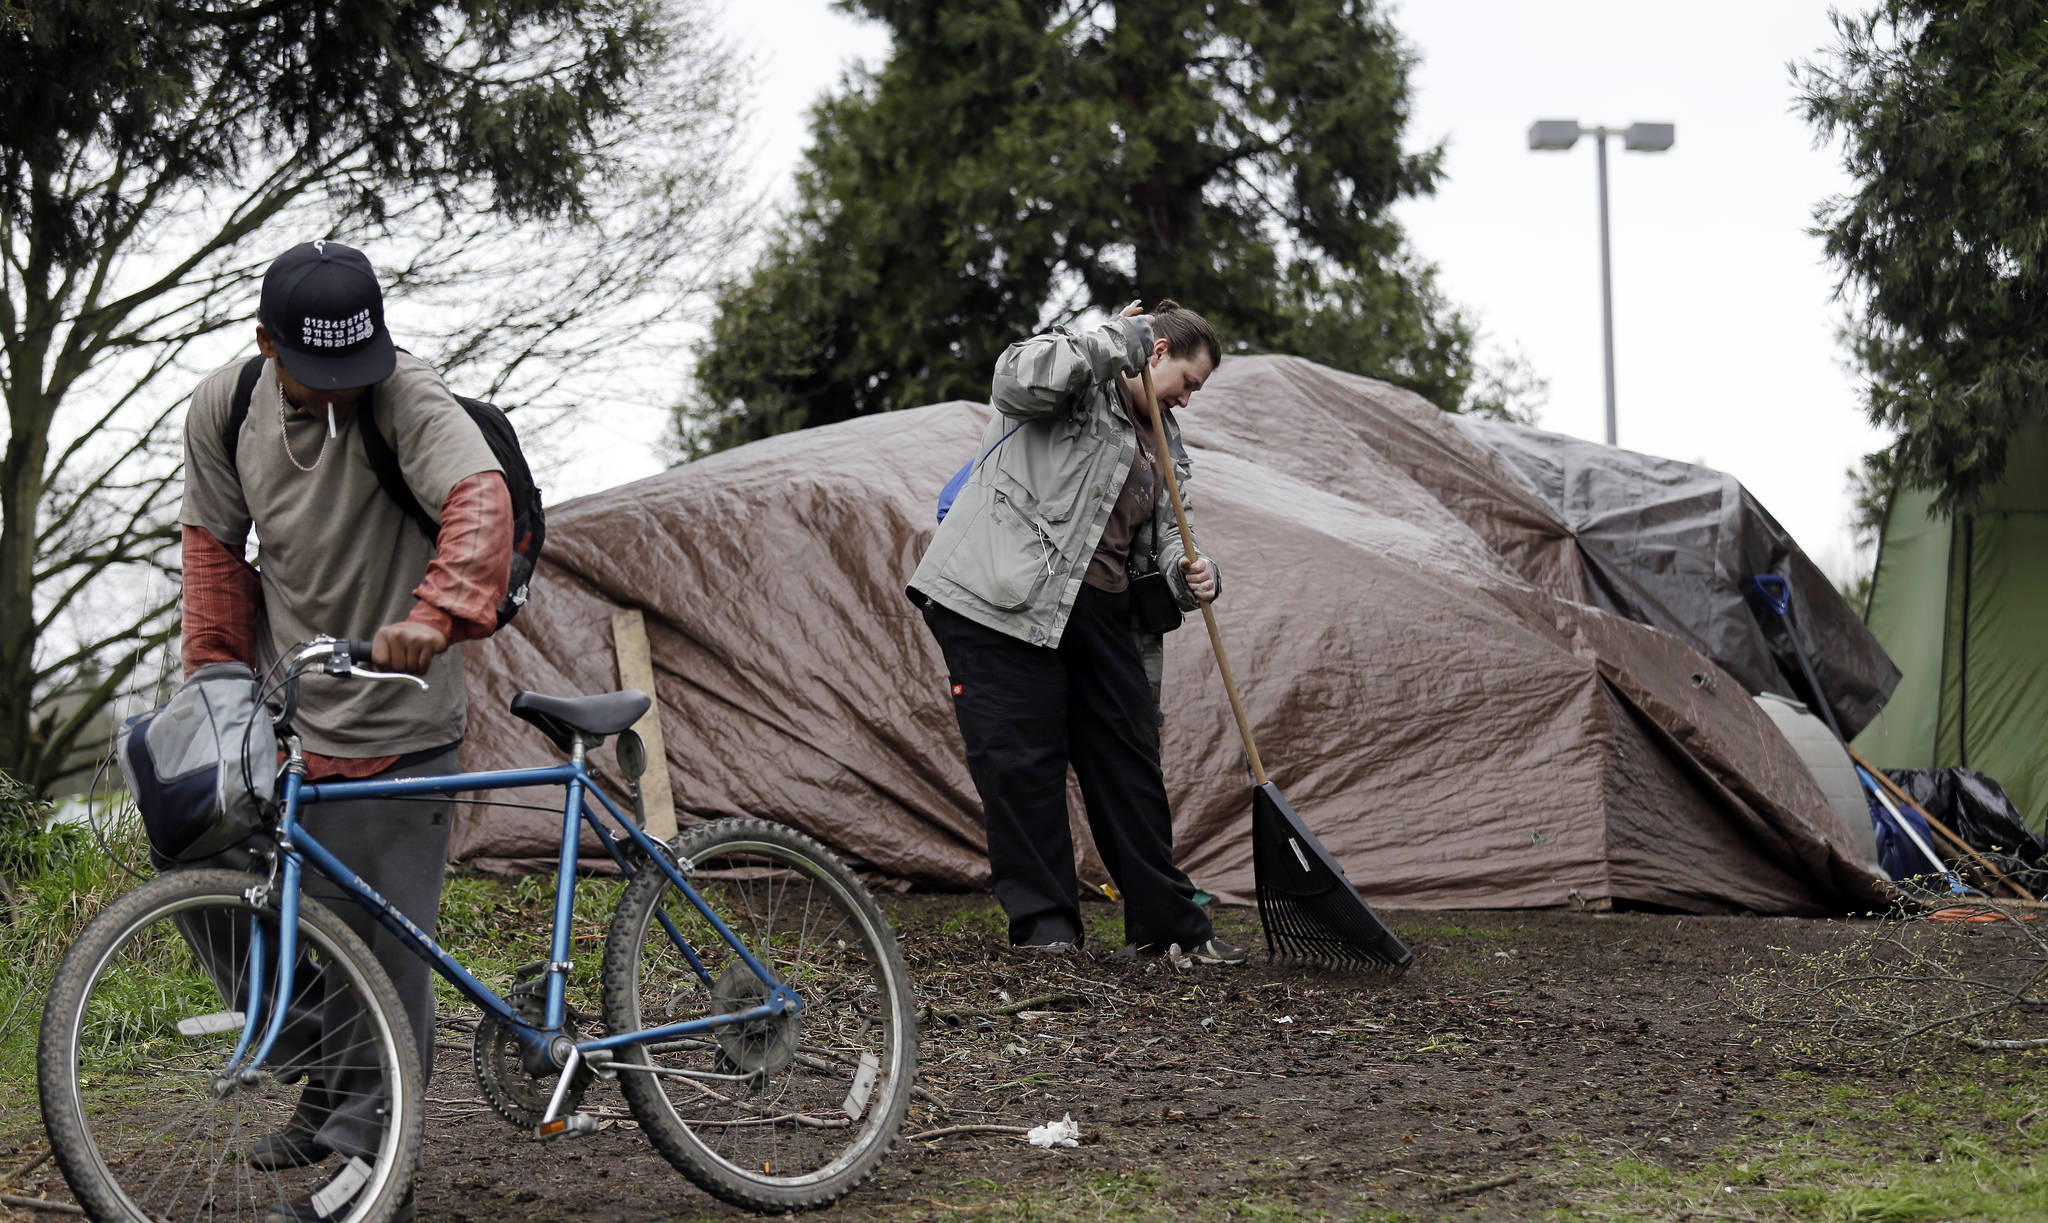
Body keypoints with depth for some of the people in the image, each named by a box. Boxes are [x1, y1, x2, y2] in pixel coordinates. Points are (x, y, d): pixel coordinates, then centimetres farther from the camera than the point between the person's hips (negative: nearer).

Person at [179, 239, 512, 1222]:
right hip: (279, 717, 6)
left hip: (394, 731, -6)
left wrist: (435, 614, -52)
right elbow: (213, 547, 12)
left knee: (386, 953, -4)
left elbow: (479, 499, -35)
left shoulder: (406, 398, -18)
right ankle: (328, 1080, 32)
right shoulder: (223, 410, 0)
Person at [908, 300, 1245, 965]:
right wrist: (1116, 341, -16)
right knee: (1021, 759, -8)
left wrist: (1188, 575, 4)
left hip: (1100, 609, 8)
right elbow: (1019, 378, -23)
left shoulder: (1160, 442, 24)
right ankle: (1044, 921, 1)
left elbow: (1160, 536, 27)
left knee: (1130, 760, 6)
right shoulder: (1079, 381, 0)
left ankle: (1167, 922, 13)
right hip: (1005, 600, -8)